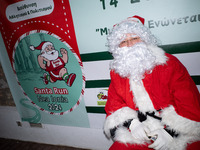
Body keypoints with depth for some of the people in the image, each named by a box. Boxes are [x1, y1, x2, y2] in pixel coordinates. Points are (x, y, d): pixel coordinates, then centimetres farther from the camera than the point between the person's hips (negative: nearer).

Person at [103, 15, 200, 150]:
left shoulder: (170, 64, -4)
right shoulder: (117, 72, 4)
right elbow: (114, 105, 5)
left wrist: (170, 131, -16)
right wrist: (132, 124, -12)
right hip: (137, 133, 1)